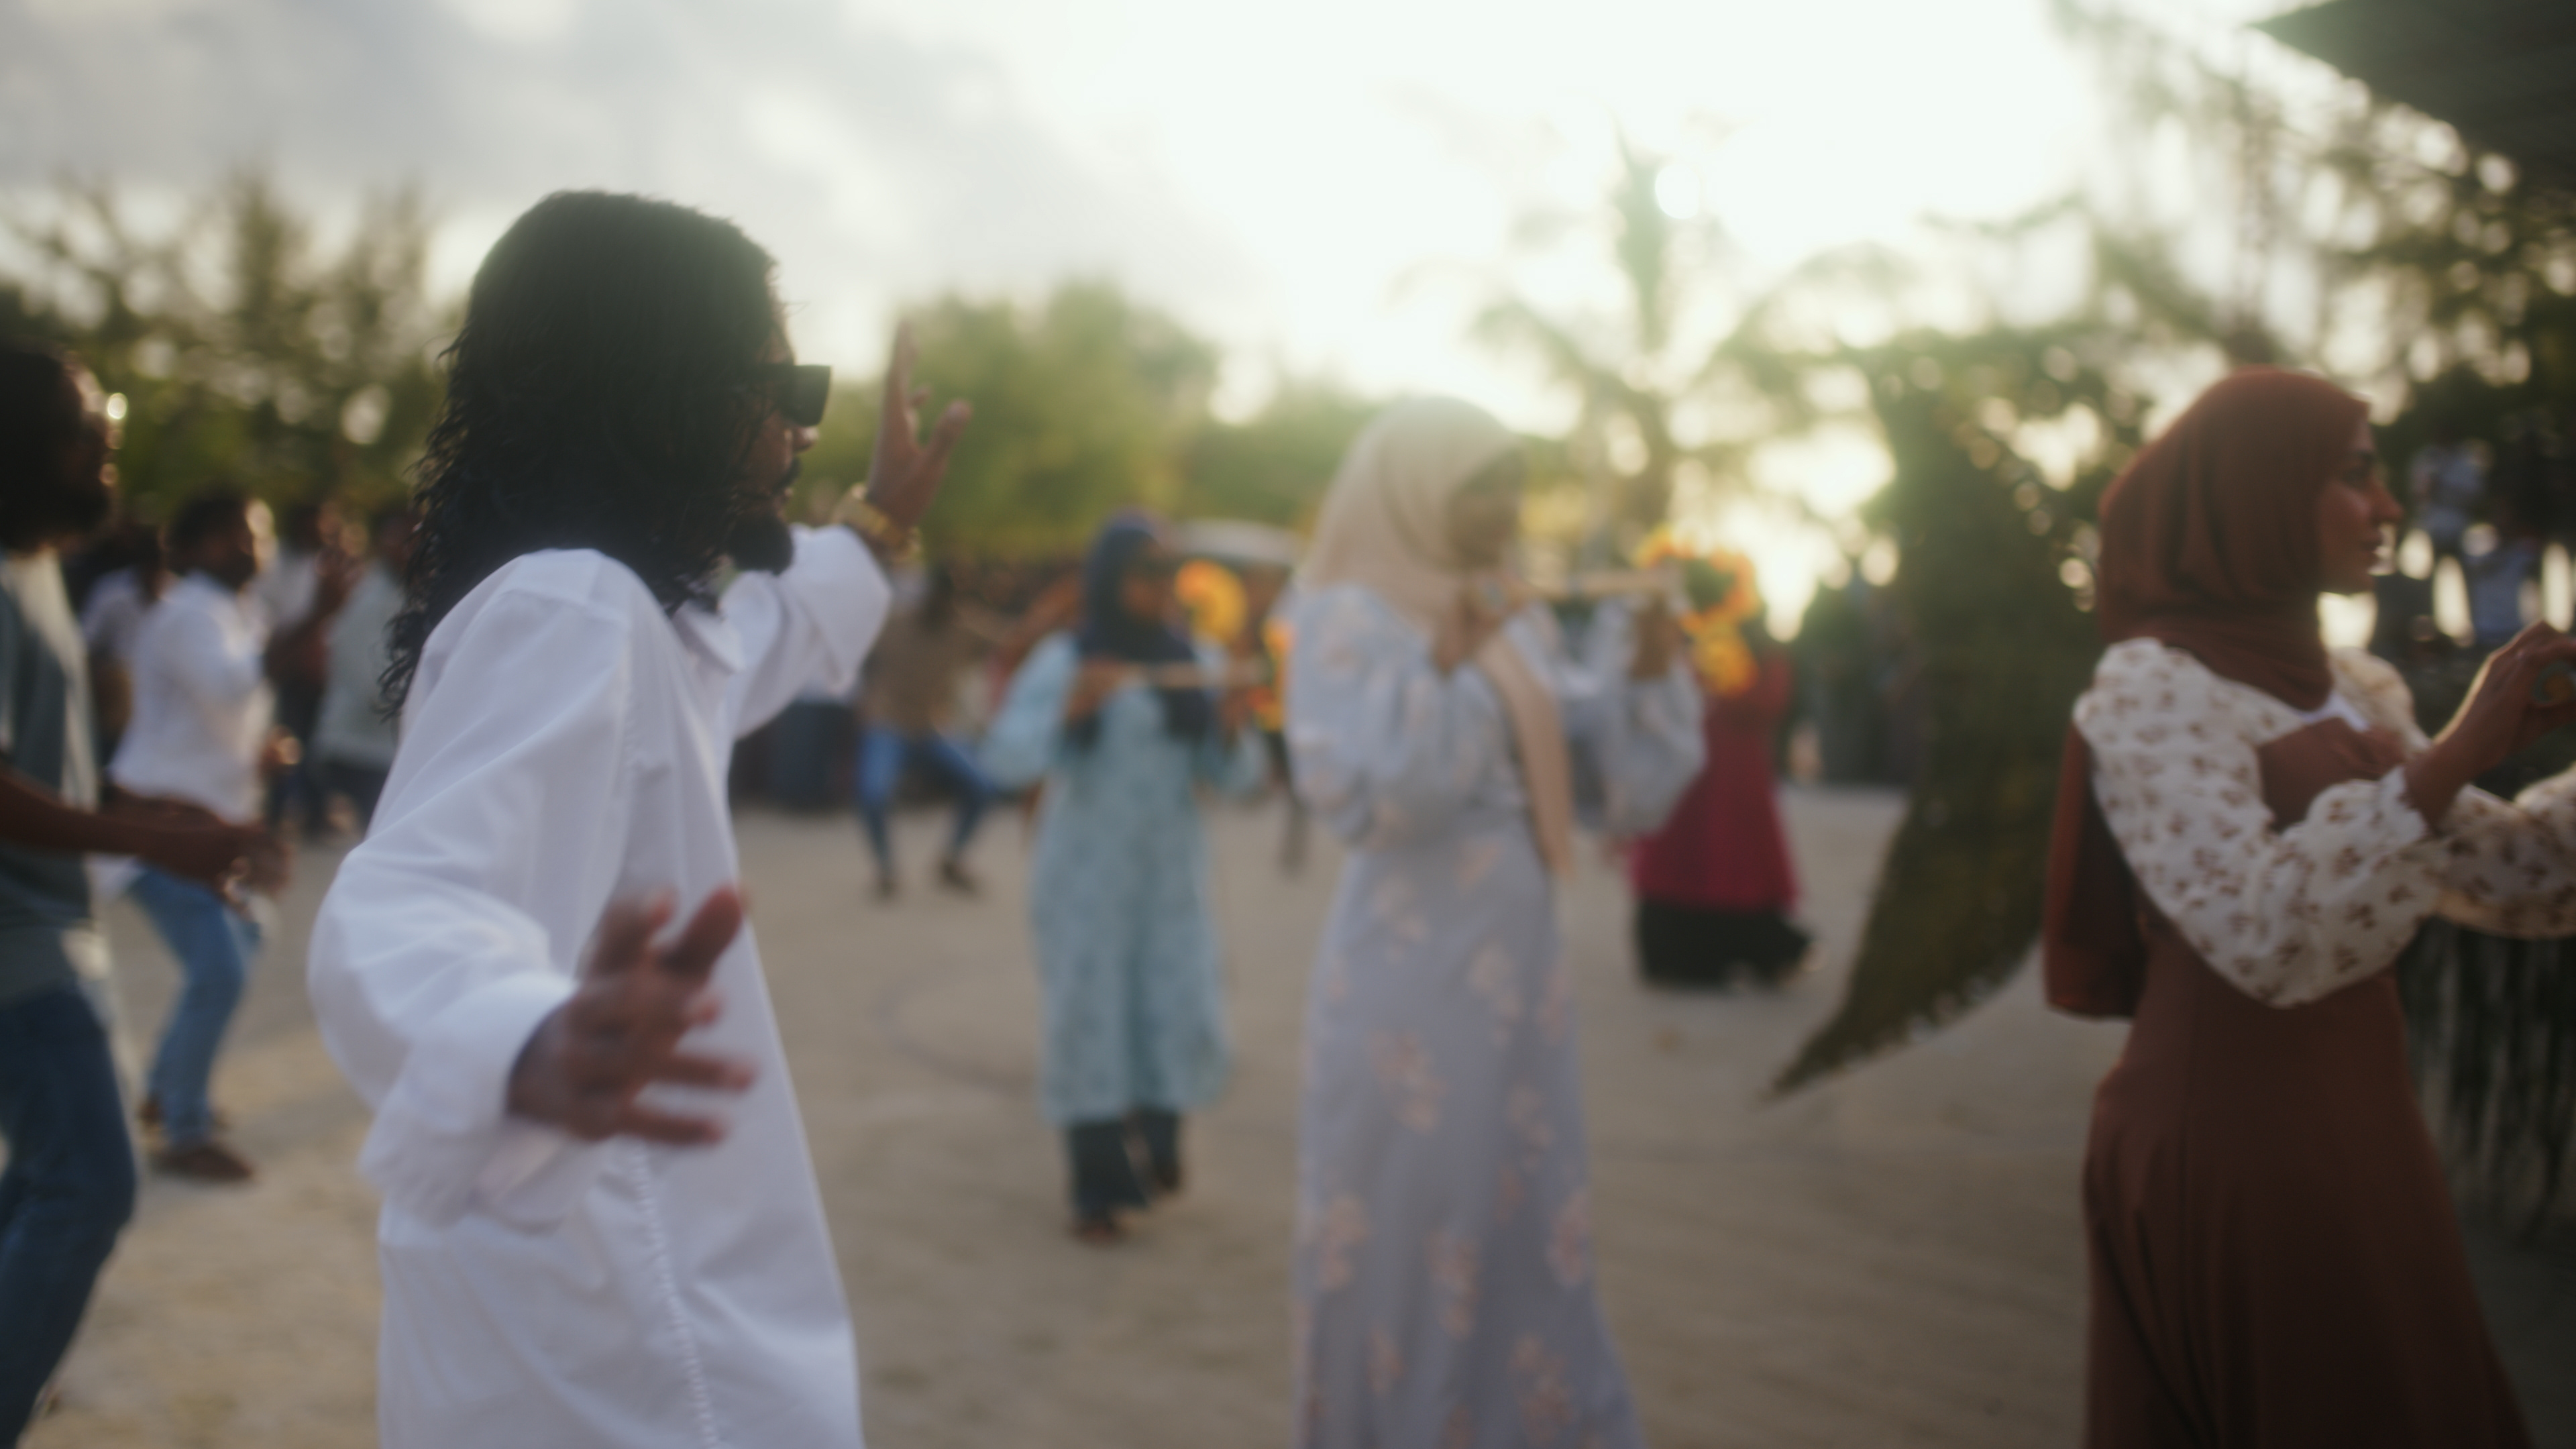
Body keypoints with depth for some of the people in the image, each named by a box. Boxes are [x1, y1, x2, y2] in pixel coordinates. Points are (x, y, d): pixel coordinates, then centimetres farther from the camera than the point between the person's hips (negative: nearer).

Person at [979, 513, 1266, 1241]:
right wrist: (1070, 710, -26)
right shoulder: (1063, 660, -5)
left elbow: (1235, 779, 3)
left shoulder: (1199, 662, 4)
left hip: (1172, 876, 3)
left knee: (1187, 1028, -2)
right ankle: (1097, 1189, 13)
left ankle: (1158, 1122, 29)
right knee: (1090, 1026, -1)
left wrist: (1231, 729, -17)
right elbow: (1003, 759, -12)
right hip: (1084, 879, -2)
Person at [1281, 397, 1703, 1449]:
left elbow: (1626, 787, 9)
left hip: (1519, 983, 6)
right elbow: (1353, 796, -20)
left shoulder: (1523, 627, 10)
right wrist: (1444, 664, -23)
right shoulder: (1345, 621, -7)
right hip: (1410, 987, -6)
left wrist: (1651, 670, -5)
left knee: (1528, 1241, 13)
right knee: (1404, 1240, 3)